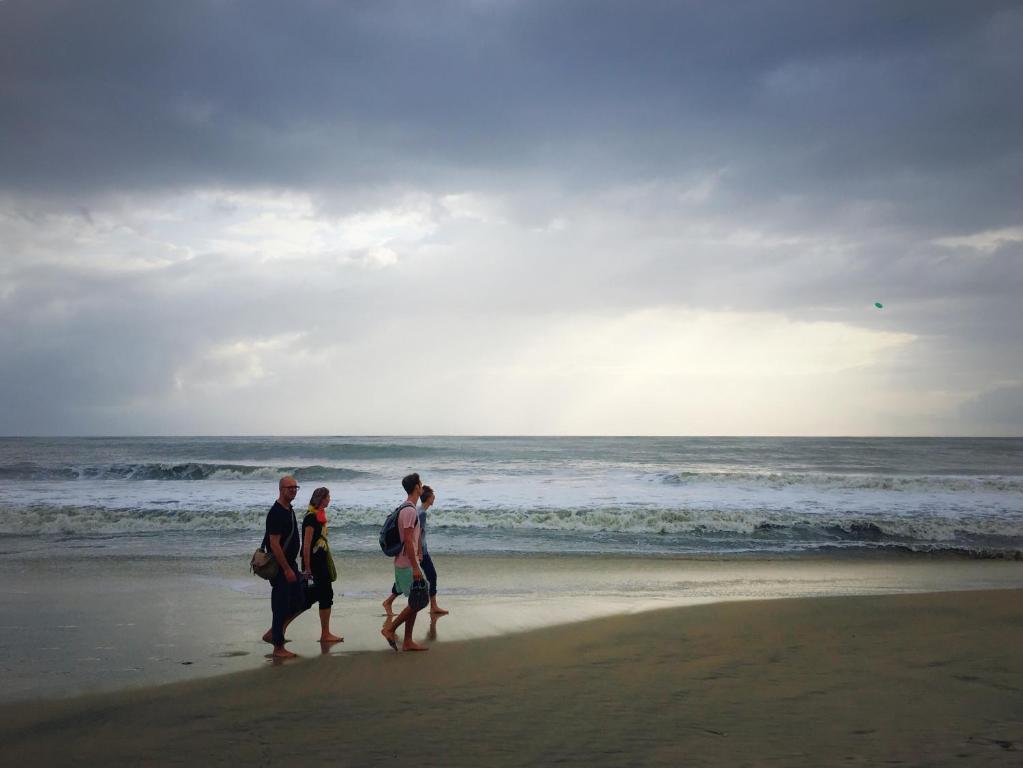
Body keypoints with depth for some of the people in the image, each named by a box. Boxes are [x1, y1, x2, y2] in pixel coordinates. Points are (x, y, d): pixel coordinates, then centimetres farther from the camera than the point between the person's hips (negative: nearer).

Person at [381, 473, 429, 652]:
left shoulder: (406, 508, 14)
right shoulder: (410, 511, -18)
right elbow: (408, 540, -23)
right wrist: (415, 567, -23)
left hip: (403, 563, 10)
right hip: (408, 565, -10)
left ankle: (408, 642, 14)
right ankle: (390, 628, 0)